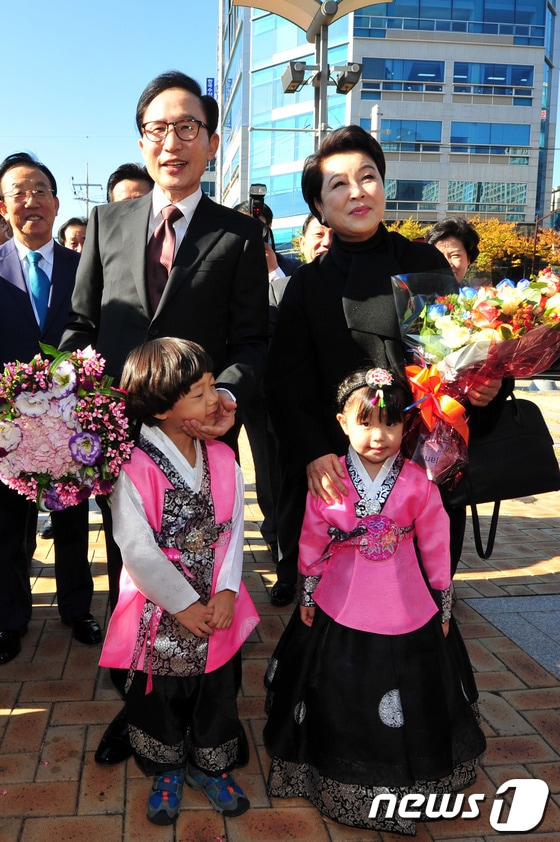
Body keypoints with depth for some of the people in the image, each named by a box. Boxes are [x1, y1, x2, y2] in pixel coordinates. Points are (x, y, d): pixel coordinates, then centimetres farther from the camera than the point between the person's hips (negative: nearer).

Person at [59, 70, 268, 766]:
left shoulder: (240, 236, 1)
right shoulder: (107, 223, 9)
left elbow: (252, 340, -4)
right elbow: (82, 324, 9)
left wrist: (228, 394, -23)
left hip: (205, 438, -2)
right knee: (128, 576, 16)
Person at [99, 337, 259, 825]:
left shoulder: (222, 458, -4)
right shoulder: (135, 467, -20)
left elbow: (233, 529, -2)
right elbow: (136, 548, -20)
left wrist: (227, 591, -12)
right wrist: (183, 604, -15)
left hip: (218, 608, 4)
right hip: (161, 612, -3)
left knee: (216, 693, 19)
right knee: (161, 696, 17)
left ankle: (211, 767, 45)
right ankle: (167, 772, 44)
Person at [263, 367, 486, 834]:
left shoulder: (418, 482, -13)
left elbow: (436, 548, -3)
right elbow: (311, 545, -1)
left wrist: (442, 607, 3)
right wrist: (306, 599, 5)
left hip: (406, 615, 0)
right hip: (339, 615, 1)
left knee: (407, 705, 16)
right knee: (342, 702, 19)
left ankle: (406, 785, 44)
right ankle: (339, 781, 45)